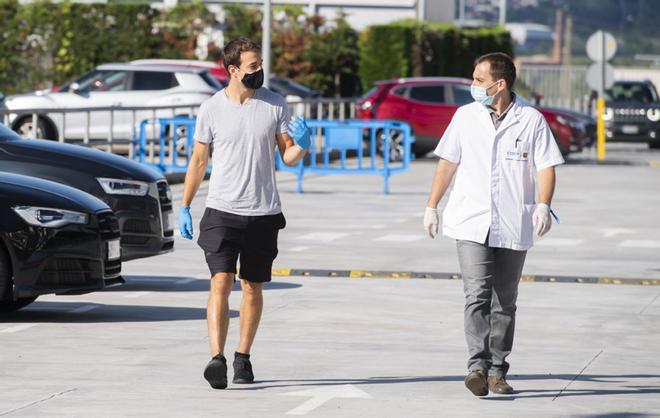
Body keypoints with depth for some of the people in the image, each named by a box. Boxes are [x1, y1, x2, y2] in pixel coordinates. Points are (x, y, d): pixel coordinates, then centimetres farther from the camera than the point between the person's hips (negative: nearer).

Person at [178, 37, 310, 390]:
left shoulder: (275, 105, 3)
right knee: (220, 284, -14)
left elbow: (288, 157, 8)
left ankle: (243, 357, 19)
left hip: (264, 213, 2)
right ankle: (217, 359, -21)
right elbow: (198, 161, 8)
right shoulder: (212, 109, 0)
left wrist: (301, 146, -14)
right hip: (221, 211, -2)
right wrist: (184, 207, 6)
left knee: (253, 288, 8)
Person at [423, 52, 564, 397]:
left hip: (513, 227, 0)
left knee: (504, 304, 8)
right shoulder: (465, 116, 7)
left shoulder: (532, 120, 0)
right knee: (477, 296, -15)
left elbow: (546, 167, -2)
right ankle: (478, 367, -23)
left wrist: (543, 205, -18)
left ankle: (497, 371, 16)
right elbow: (447, 163, 14)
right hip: (471, 225, 0)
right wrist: (431, 206, 12)